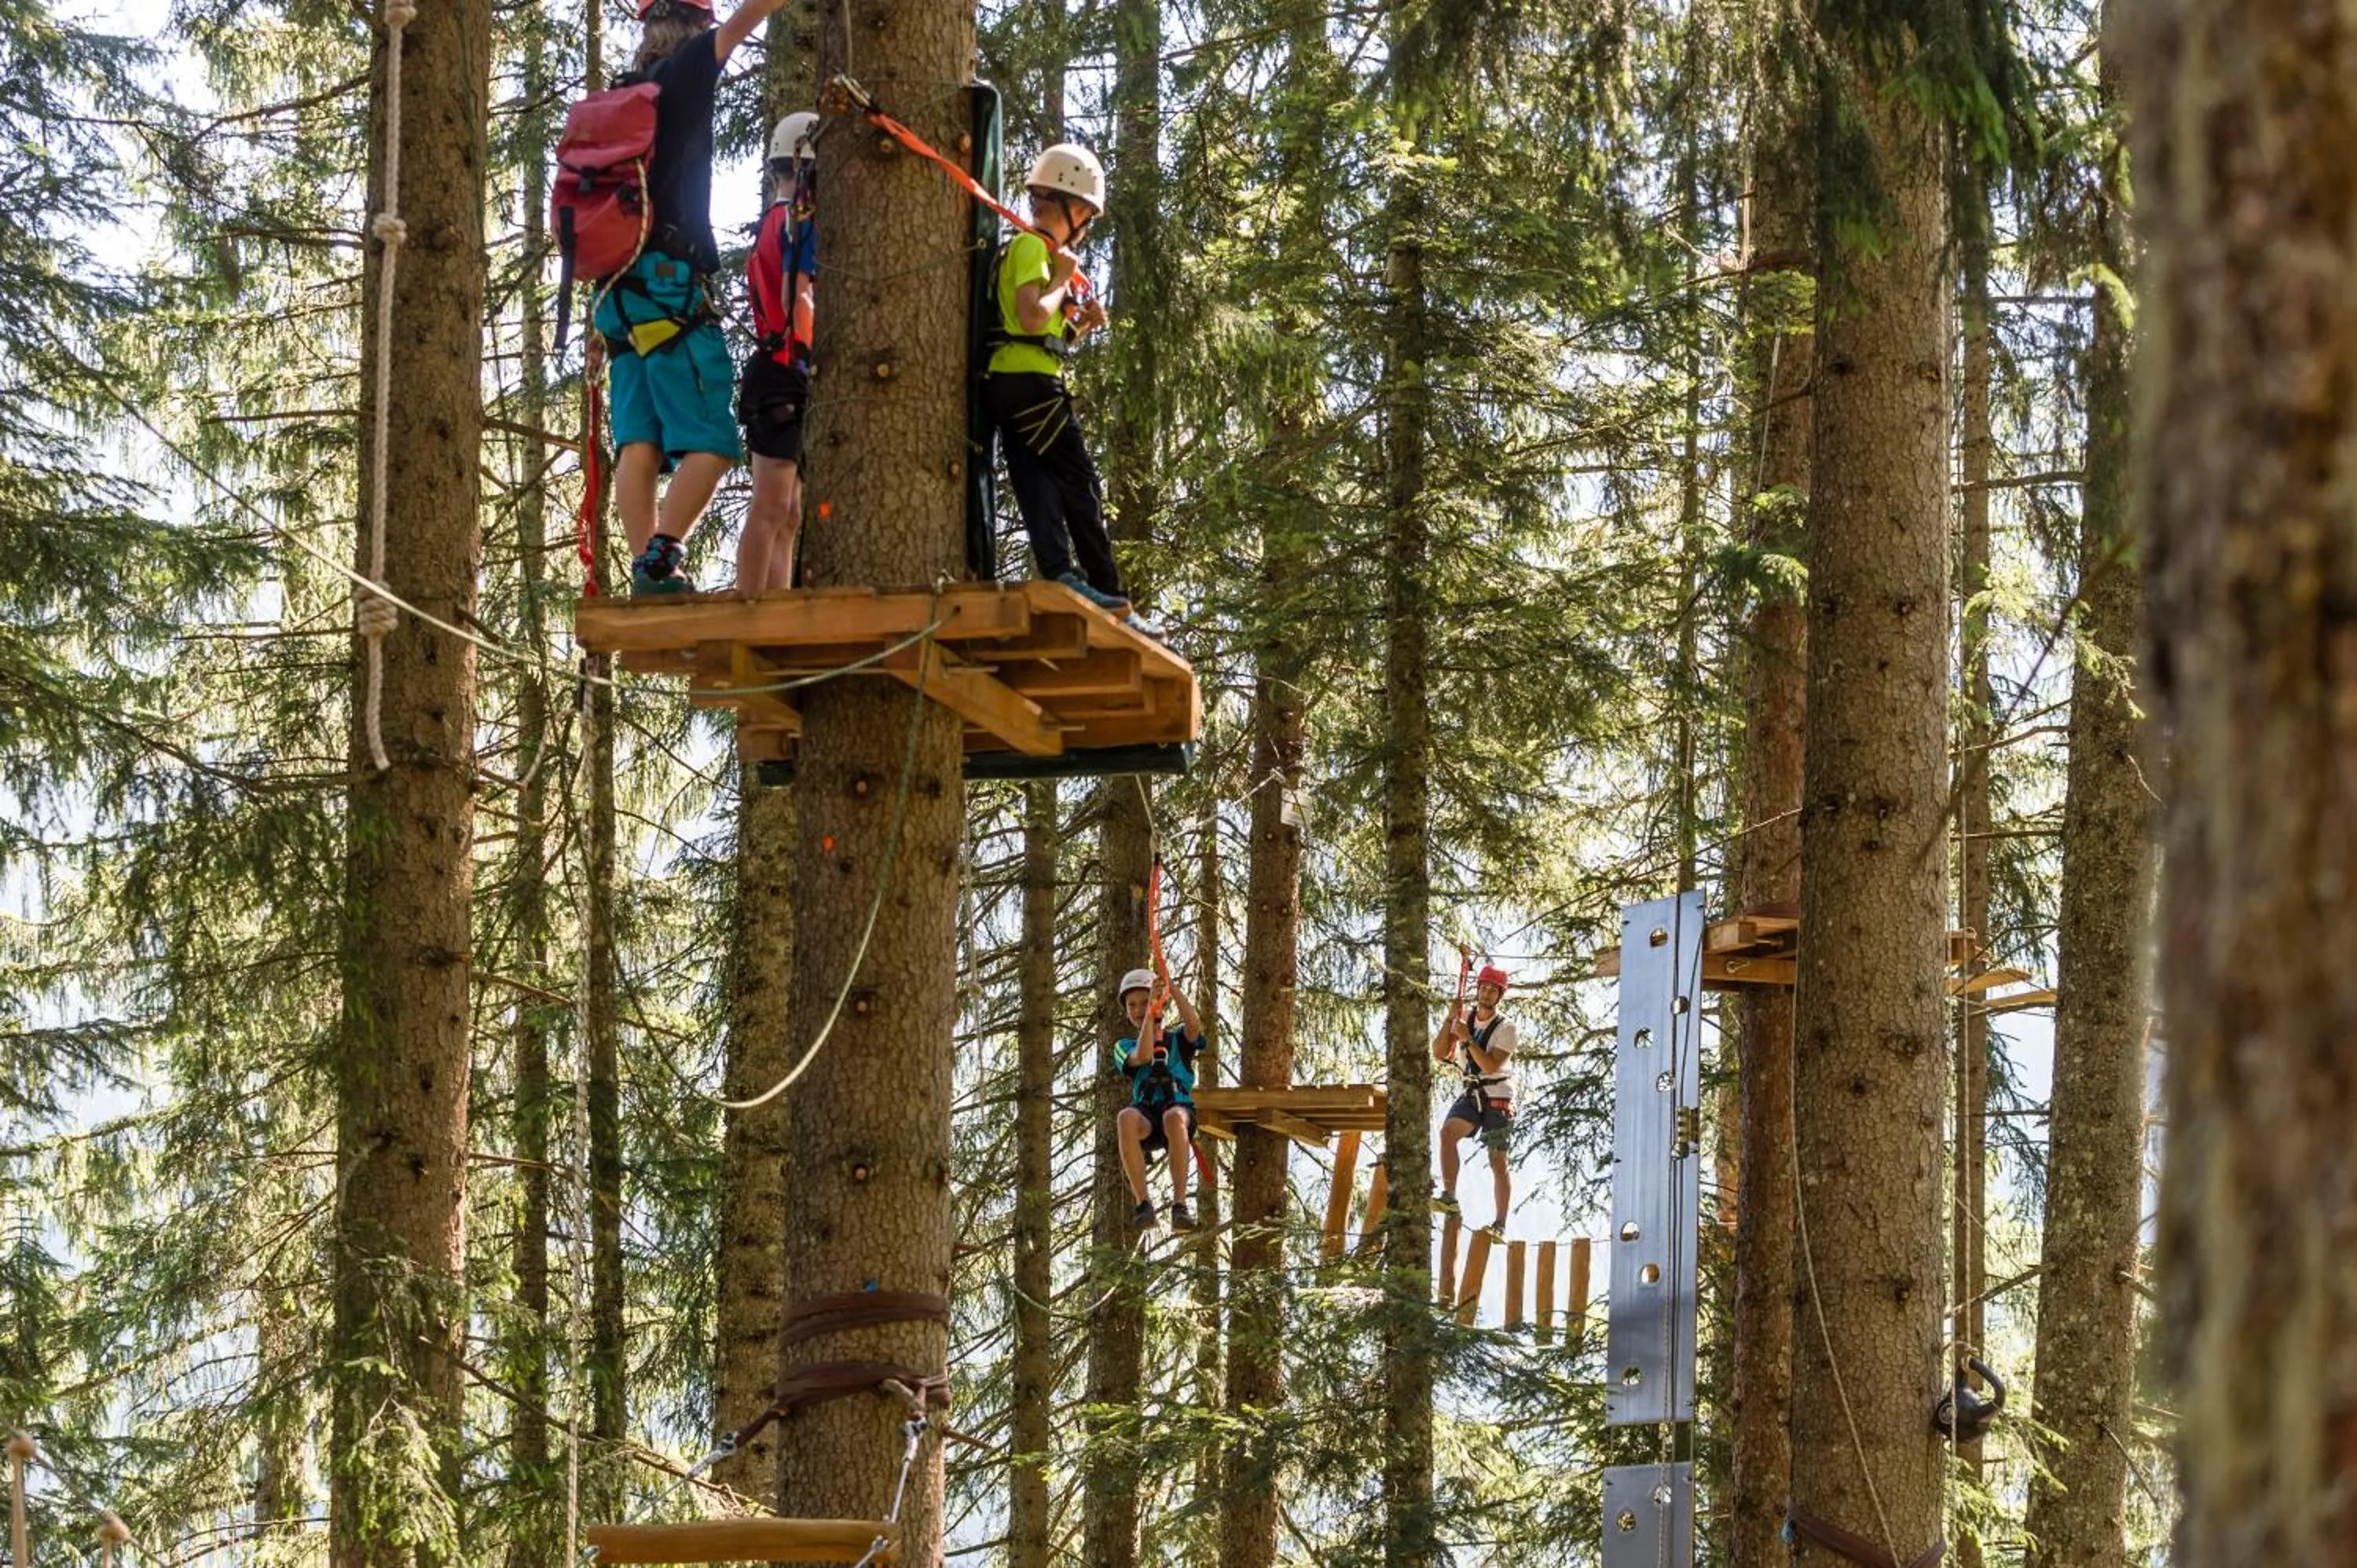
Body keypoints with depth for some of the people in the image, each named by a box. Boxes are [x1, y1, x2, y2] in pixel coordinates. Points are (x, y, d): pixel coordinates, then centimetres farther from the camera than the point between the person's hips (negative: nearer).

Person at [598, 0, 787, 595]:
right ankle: (660, 562, -21)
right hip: (670, 287, -8)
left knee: (640, 444, 1)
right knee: (710, 442, -9)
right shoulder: (680, 76, -2)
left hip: (622, 294, 8)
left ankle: (645, 572, -6)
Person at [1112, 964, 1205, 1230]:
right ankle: (1143, 1203, -38)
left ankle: (1180, 1204, -44)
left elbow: (1194, 1024, -1)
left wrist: (1171, 988, -1)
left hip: (1179, 1106, -1)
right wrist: (1150, 1015, 0)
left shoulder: (1177, 1040, 23)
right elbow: (1143, 1056, 0)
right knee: (1127, 1117, -39)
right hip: (1146, 1115, 1)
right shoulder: (1124, 1047, 24)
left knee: (1174, 1117, -41)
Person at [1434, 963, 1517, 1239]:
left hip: (1498, 1097, -4)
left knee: (1498, 1162, 1)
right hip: (1472, 1094, 4)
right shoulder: (1465, 1018, 4)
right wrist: (1449, 1020, -12)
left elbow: (1491, 1066, -21)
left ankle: (1500, 1224, 6)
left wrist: (1467, 1039, -25)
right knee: (1448, 1131, -25)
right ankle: (1449, 1196, -29)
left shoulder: (1506, 1027, -10)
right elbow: (1439, 1053, -2)